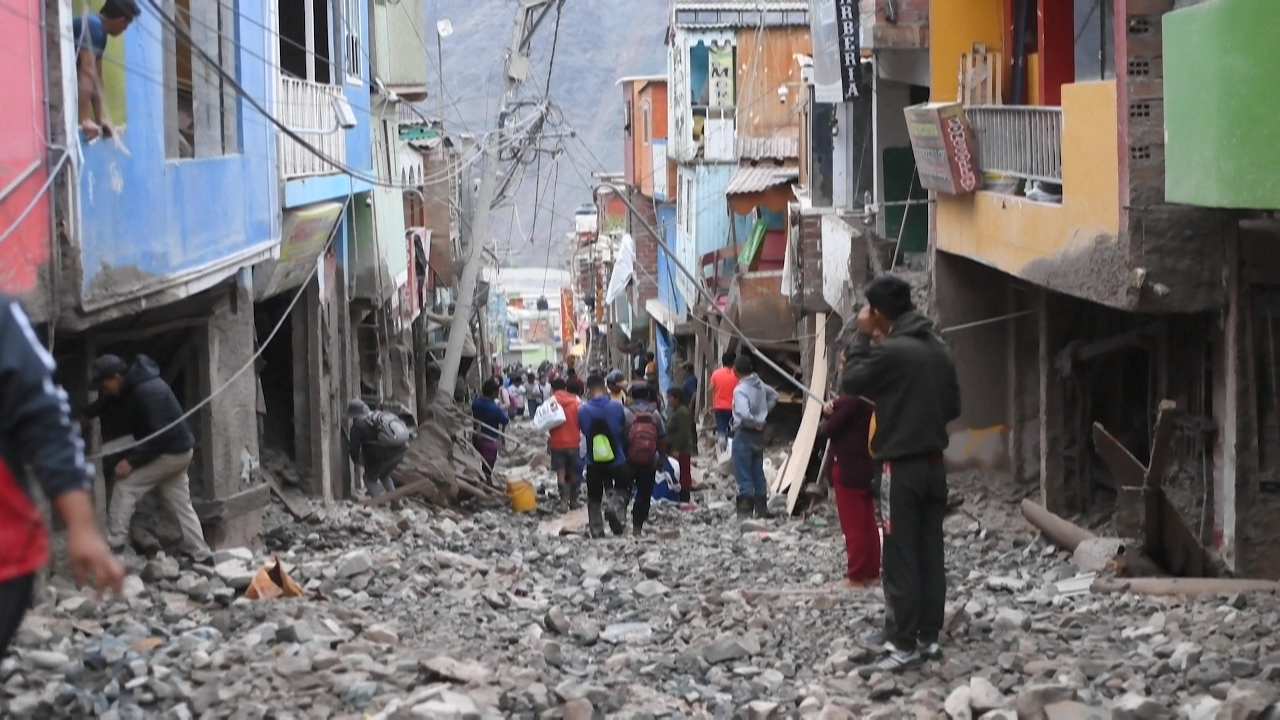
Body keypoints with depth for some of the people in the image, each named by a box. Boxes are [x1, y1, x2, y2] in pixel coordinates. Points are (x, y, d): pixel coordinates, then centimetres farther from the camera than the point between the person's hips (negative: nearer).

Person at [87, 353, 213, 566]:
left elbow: (160, 434, -28)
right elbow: (104, 402, 20)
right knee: (181, 505, 14)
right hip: (178, 451, 10)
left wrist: (131, 460, -25)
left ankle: (114, 547, -4)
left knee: (124, 489, -6)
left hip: (169, 452, -10)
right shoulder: (132, 384, 3)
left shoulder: (148, 392, -28)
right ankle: (202, 556, 16)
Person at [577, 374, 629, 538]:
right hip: (617, 459, 0)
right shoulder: (617, 406, -12)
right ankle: (615, 508, -4)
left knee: (594, 498, 16)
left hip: (593, 462, 1)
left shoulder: (582, 410, -12)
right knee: (622, 487, 24)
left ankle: (596, 531, 14)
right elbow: (624, 427, 2)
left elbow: (583, 431, 0)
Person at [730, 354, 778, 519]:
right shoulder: (759, 384, 5)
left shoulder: (740, 389, -19)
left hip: (744, 433, -8)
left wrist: (754, 423, -15)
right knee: (758, 472, 14)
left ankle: (746, 509, -3)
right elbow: (774, 396, 24)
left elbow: (743, 413, -32)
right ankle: (761, 508, 19)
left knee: (744, 474, -2)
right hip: (759, 433, 8)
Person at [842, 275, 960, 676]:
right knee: (930, 554, 10)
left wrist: (862, 335, 0)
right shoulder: (940, 349, 9)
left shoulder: (890, 351, -17)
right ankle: (929, 637, 14)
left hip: (901, 465, -8)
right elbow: (953, 407, 15)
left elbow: (850, 382, -5)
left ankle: (905, 646, -6)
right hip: (934, 463, 8)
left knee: (901, 558, -5)